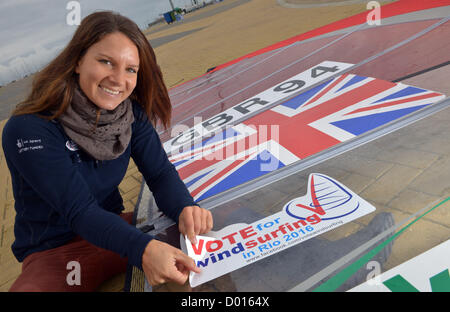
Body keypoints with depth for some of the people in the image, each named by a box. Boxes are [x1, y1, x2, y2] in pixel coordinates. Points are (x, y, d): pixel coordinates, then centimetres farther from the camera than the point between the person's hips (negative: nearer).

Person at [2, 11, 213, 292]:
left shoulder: (131, 113, -7)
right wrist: (142, 249, -45)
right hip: (53, 251, -4)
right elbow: (79, 210, -29)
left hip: (115, 228, 5)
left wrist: (185, 208, -33)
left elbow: (160, 172, -11)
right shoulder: (28, 131, -23)